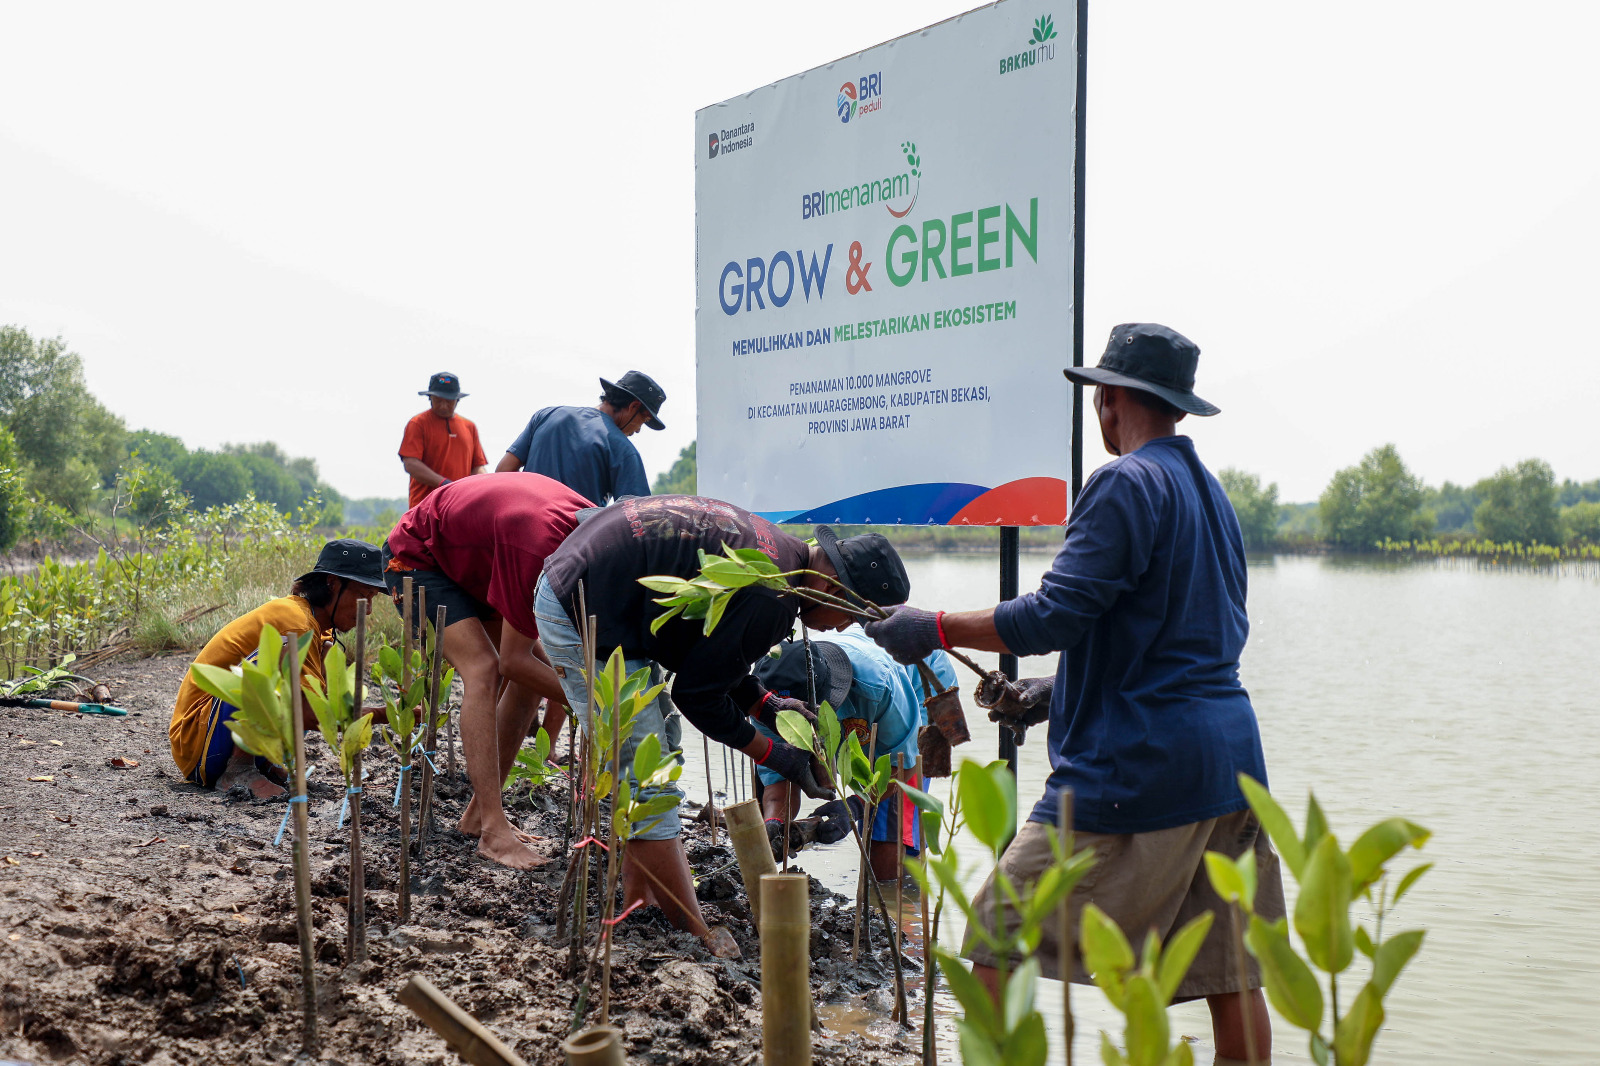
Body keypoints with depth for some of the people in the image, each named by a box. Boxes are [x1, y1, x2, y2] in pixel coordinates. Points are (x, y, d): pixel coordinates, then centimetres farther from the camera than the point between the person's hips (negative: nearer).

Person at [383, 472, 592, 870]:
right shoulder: (540, 543, -41)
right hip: (416, 556, -8)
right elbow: (513, 660, -31)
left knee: (538, 669, -3)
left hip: (468, 562, 8)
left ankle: (478, 813, 4)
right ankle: (493, 831, -26)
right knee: (482, 667, -26)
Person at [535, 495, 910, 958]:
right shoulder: (772, 599, -22)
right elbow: (697, 693, -13)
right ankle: (700, 940, 2)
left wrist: (765, 703, 13)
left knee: (660, 740, 18)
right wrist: (773, 755, -2)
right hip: (583, 618, -11)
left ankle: (638, 903, 24)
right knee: (650, 785, -6)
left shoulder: (774, 547, 8)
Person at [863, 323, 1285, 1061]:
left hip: (1135, 764, -9)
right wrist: (1063, 689, 22)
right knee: (1229, 972, 13)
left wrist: (935, 628, -10)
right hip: (1230, 752, 9)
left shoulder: (1127, 483, -10)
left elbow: (1058, 612, -18)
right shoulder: (1210, 491, 18)